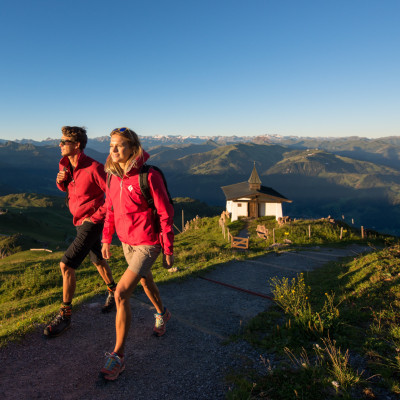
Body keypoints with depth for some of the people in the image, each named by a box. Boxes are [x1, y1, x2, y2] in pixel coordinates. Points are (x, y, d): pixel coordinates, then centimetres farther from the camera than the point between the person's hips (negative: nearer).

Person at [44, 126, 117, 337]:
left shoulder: (93, 168, -24)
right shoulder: (65, 164, 0)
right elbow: (65, 187, 17)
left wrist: (96, 216, -18)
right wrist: (60, 180, -7)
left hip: (91, 223, -8)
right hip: (80, 221, 8)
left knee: (66, 265, -10)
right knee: (97, 260, 22)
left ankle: (65, 314, 6)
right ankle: (113, 291, 45)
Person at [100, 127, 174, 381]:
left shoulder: (148, 176, -21)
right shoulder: (114, 177, -1)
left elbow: (165, 213, -17)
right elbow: (111, 210, 12)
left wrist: (168, 250, -14)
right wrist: (106, 239, 10)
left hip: (147, 243, -7)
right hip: (127, 242, 7)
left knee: (121, 294, -13)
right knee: (145, 282, 27)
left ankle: (118, 355, 4)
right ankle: (162, 314, 55)